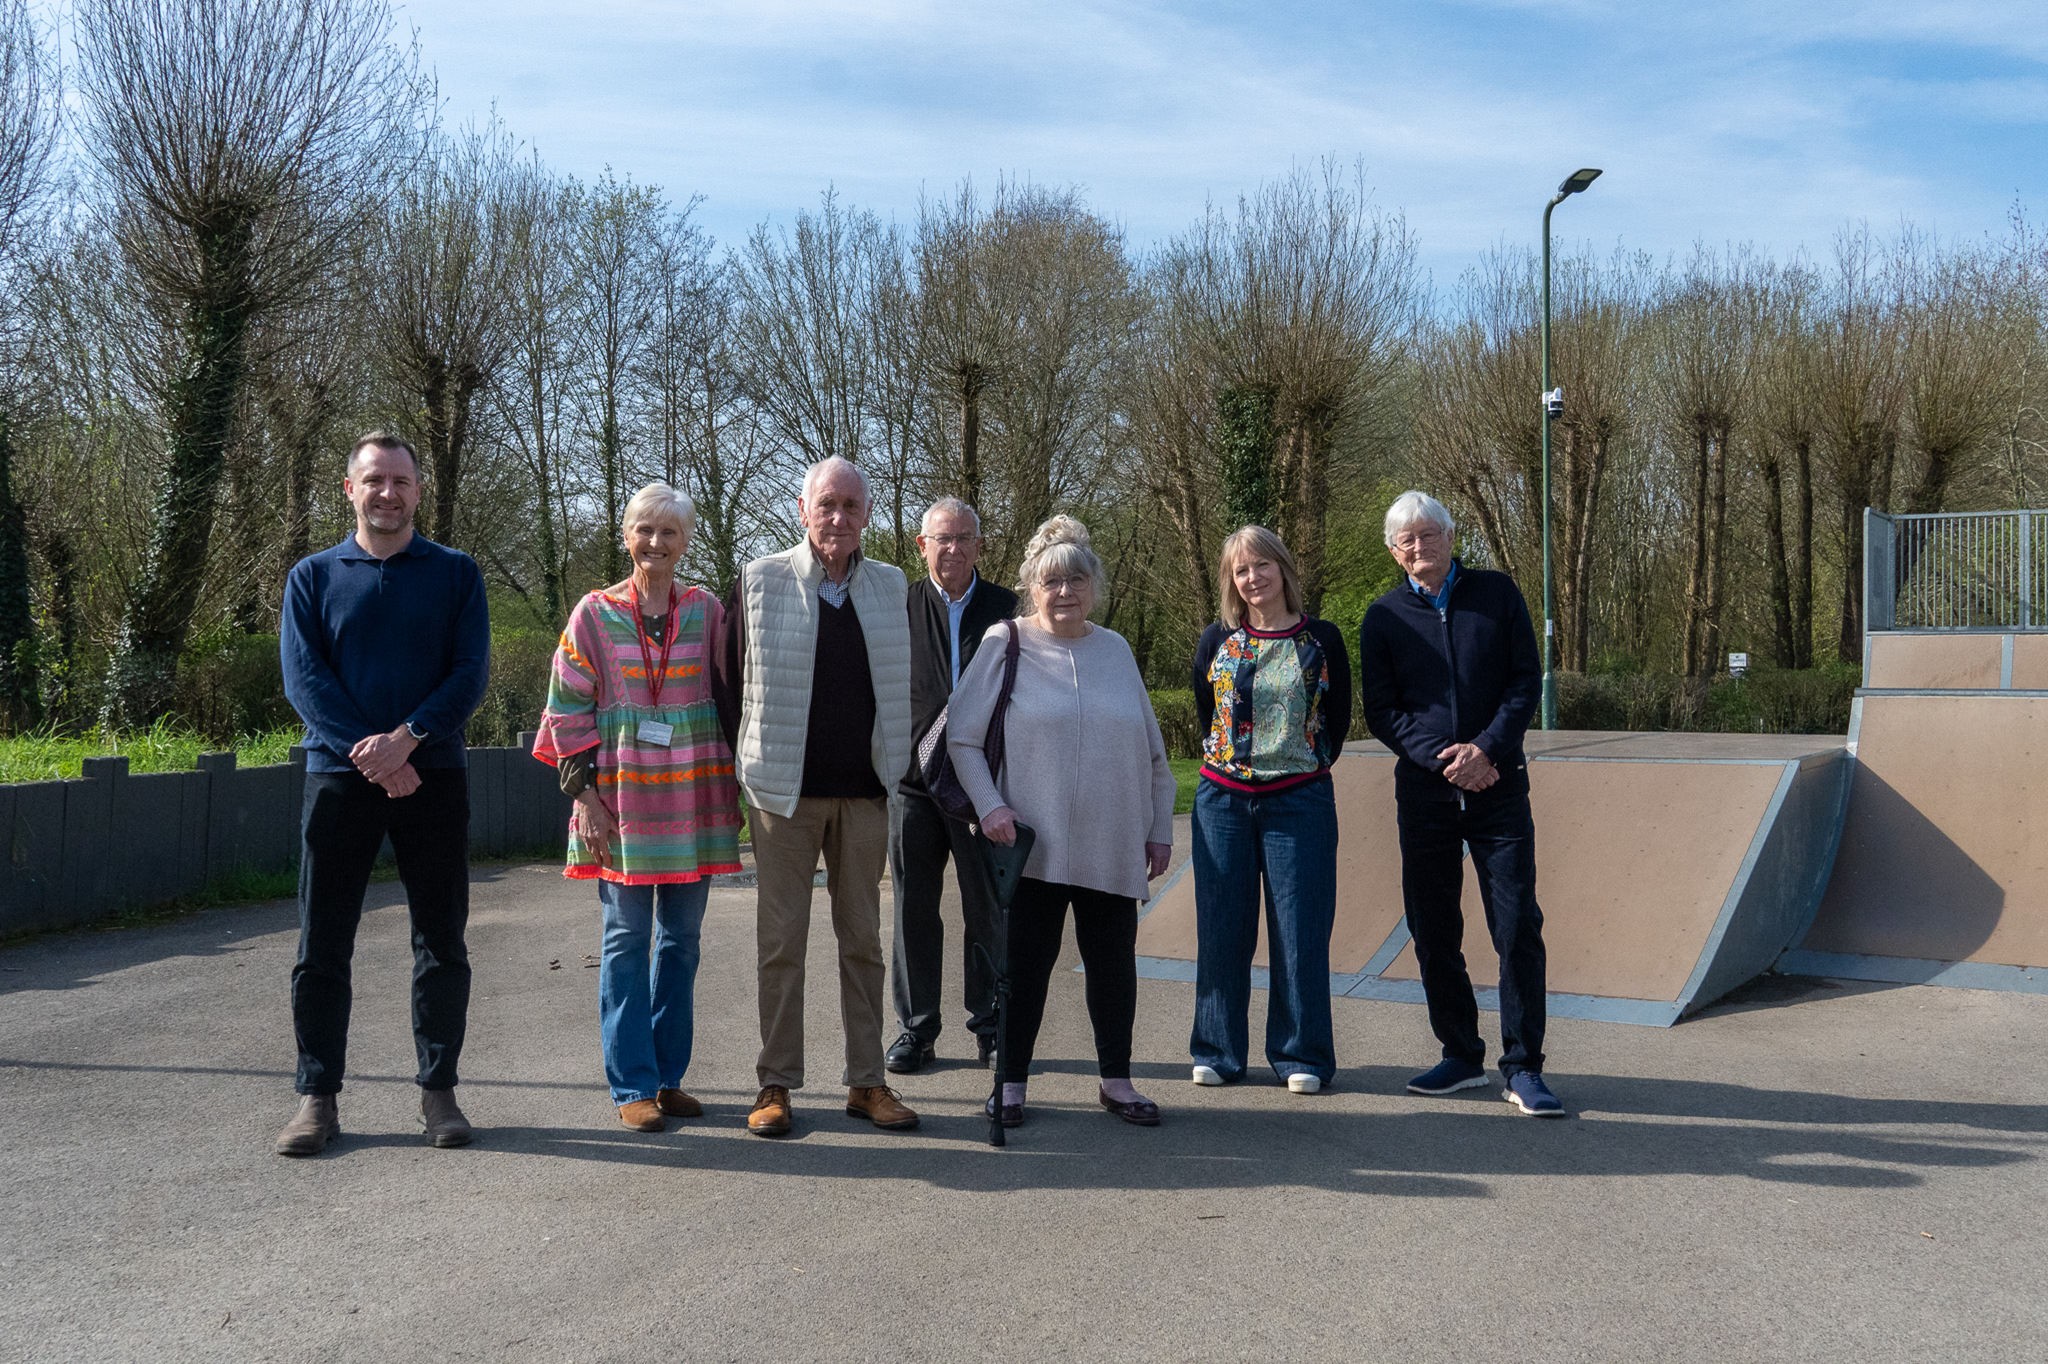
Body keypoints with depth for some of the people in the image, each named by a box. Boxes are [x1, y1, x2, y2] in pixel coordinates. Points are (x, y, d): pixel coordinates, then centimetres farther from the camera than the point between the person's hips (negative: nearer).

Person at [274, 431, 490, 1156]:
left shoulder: (455, 573, 7)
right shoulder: (313, 576, 8)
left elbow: (470, 673, -2)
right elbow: (302, 676, -1)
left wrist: (404, 738, -16)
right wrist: (364, 752, -14)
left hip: (433, 773, 0)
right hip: (339, 774, 0)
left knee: (442, 942, 4)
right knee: (322, 946, 2)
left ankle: (439, 1089, 14)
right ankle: (318, 1096, 11)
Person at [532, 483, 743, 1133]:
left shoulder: (707, 611, 7)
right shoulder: (595, 613, 1)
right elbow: (568, 708, 1)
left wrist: (730, 788, 6)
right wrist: (585, 793, -6)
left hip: (691, 799, 2)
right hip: (622, 799, -2)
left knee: (682, 939, 8)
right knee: (627, 940, 1)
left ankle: (668, 1076, 18)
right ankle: (633, 1086, 8)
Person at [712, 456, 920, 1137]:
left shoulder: (892, 588, 7)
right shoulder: (759, 582, -1)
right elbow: (729, 680, 2)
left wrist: (895, 770, 10)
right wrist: (748, 763, 1)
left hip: (865, 793, 3)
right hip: (786, 792, -2)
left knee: (863, 937, 8)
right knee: (782, 940, 3)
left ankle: (866, 1081, 17)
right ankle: (776, 1084, 12)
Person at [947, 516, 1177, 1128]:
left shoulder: (1115, 648, 10)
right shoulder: (1005, 643, -1)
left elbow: (1152, 750, 14)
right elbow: (961, 736, -1)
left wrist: (1160, 828, 12)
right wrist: (989, 804, -13)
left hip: (1113, 843, 3)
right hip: (1034, 842, -3)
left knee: (1113, 958, 8)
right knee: (1026, 958, 2)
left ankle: (1116, 1079, 22)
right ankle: (1011, 1081, 16)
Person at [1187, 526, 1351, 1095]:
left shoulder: (1322, 639, 1)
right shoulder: (1217, 641, 4)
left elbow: (1339, 717, 10)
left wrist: (1309, 768, 9)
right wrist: (1228, 761, 12)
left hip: (1300, 799, -1)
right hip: (1223, 800, 2)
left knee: (1300, 930, 0)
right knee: (1222, 928, 5)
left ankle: (1300, 1055, 11)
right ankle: (1218, 1052, 17)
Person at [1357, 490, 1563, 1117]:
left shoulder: (1498, 594, 5)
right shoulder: (1384, 617, 6)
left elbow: (1526, 682, 2)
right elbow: (1380, 711, 3)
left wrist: (1486, 748, -12)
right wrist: (1441, 757, -11)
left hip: (1498, 786, -1)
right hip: (1423, 790, 2)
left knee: (1518, 927, -5)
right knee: (1433, 930, 6)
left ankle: (1522, 1069, 3)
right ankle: (1461, 1055, 21)